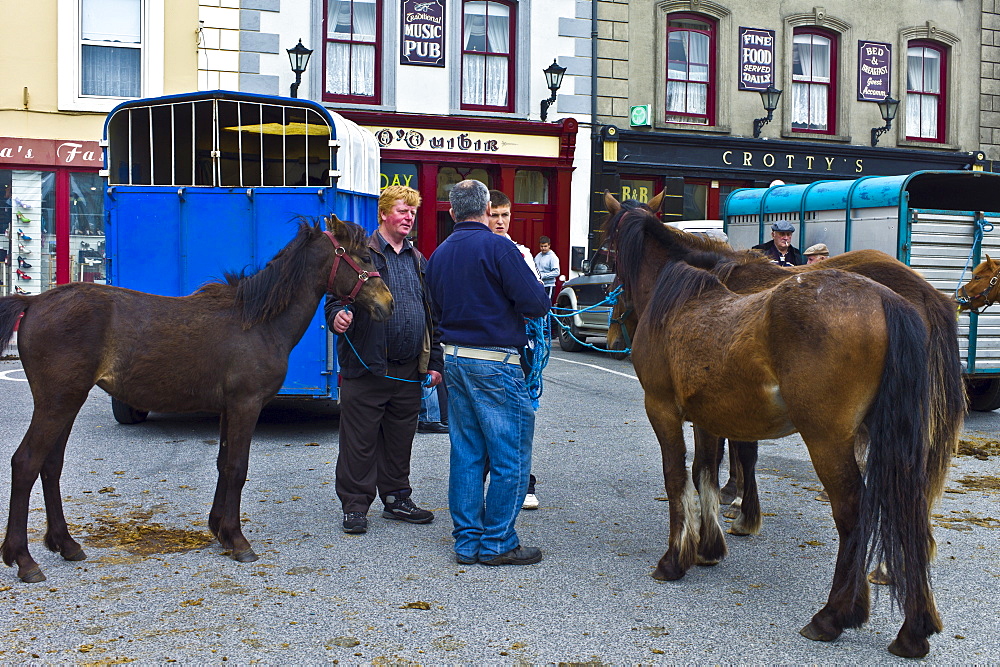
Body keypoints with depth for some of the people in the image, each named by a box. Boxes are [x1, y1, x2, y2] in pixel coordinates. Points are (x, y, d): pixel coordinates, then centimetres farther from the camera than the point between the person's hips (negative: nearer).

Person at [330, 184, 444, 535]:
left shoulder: (418, 261, 17)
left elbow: (431, 315, 19)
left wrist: (435, 362, 14)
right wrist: (338, 316, -30)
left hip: (409, 370, 5)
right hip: (367, 367, -5)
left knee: (401, 439, 14)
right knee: (360, 441, 1)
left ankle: (397, 498, 27)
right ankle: (355, 505, 12)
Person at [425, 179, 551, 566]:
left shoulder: (439, 254, 9)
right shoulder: (497, 247, -12)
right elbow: (536, 304, -16)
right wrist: (538, 293, 6)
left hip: (454, 358, 7)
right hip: (494, 360, -7)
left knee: (466, 454, 12)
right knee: (510, 456, 2)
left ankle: (468, 541, 17)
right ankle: (498, 543, 6)